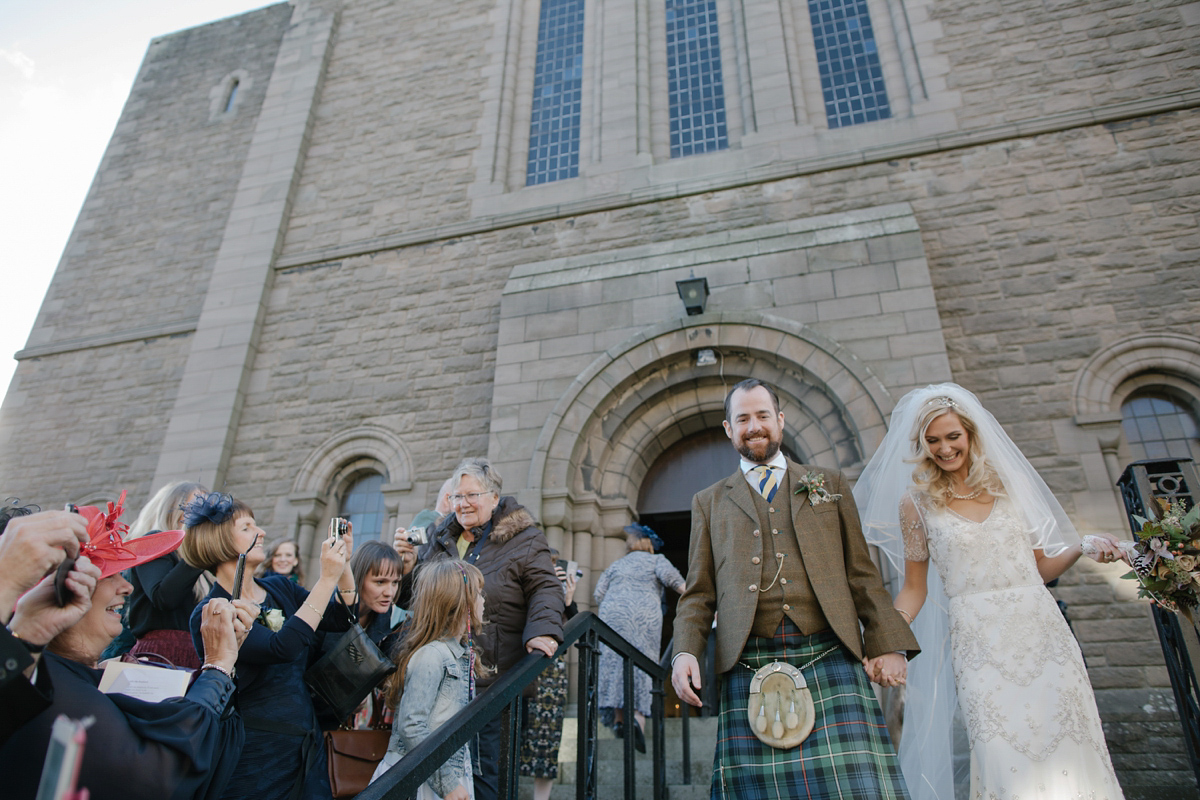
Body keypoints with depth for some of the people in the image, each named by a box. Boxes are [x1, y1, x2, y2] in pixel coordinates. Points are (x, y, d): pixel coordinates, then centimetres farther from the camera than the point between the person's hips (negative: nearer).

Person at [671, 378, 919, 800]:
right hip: (749, 669, 0)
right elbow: (698, 593, 12)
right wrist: (685, 651, -5)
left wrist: (888, 643, 2)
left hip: (828, 659, 0)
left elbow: (861, 572, 13)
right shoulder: (709, 502, 17)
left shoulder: (829, 484, 18)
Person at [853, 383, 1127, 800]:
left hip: (1042, 629, 3)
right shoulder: (917, 501, 2)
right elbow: (914, 589, 4)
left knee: (1068, 753, 0)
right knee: (1006, 763, -10)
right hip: (978, 639, -2)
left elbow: (1040, 568, 14)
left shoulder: (1009, 483, 8)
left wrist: (1082, 547, -4)